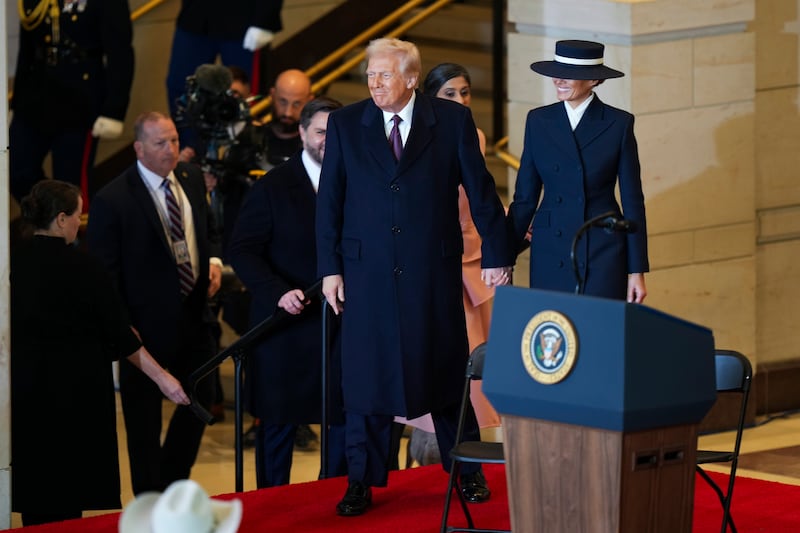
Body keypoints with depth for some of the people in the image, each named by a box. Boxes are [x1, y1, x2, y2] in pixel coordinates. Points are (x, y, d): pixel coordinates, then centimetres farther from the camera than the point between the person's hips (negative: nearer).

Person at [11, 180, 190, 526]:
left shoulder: (13, 262, 0)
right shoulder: (80, 267, -13)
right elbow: (118, 333, -10)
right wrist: (161, 378, -3)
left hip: (24, 391, 4)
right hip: (75, 393, -4)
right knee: (67, 499, 4)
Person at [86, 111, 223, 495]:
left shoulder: (192, 179, 3)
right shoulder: (112, 201, -17)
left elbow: (209, 229, 21)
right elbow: (103, 273, -15)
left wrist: (214, 260, -1)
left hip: (194, 316, 7)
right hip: (147, 323, -7)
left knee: (200, 399, 18)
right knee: (144, 416, 7)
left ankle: (173, 481, 39)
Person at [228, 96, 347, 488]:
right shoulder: (272, 188, -2)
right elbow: (243, 251, -5)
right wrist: (278, 293, -19)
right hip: (287, 324, -3)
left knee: (346, 419, 3)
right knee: (279, 422, 5)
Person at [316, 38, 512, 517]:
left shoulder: (452, 120, 0)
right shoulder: (345, 125, 2)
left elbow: (480, 188, 4)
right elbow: (329, 201, 5)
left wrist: (497, 254, 4)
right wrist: (330, 268, 0)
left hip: (434, 272, -1)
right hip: (367, 272, 1)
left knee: (446, 370, 8)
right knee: (366, 374, 2)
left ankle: (467, 472, 20)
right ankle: (362, 481, 10)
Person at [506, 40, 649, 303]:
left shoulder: (619, 124, -2)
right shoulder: (539, 121, 5)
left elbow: (632, 201, 0)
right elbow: (525, 197, 9)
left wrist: (637, 271, -2)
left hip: (604, 253, -2)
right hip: (551, 253, 2)